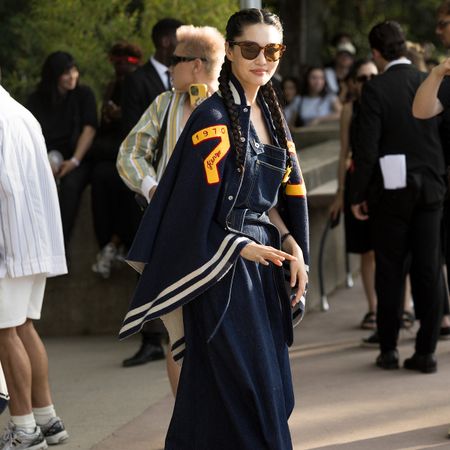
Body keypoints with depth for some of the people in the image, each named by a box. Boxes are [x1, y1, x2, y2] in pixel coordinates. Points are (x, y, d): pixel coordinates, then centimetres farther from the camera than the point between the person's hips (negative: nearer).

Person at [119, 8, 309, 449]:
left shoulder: (269, 115, 12)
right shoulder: (213, 118, -12)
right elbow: (193, 206, -14)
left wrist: (291, 244, 1)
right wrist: (241, 247, -20)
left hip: (261, 262, 8)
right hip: (222, 267, -8)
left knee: (272, 390, 10)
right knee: (241, 388, -5)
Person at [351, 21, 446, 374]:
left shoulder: (375, 90, -10)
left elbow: (367, 148, -13)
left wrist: (358, 195, -4)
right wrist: (441, 182, 14)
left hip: (391, 191, -3)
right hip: (430, 189, 3)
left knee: (391, 271, 6)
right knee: (428, 270, 4)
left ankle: (389, 349, 11)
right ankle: (426, 351, 5)